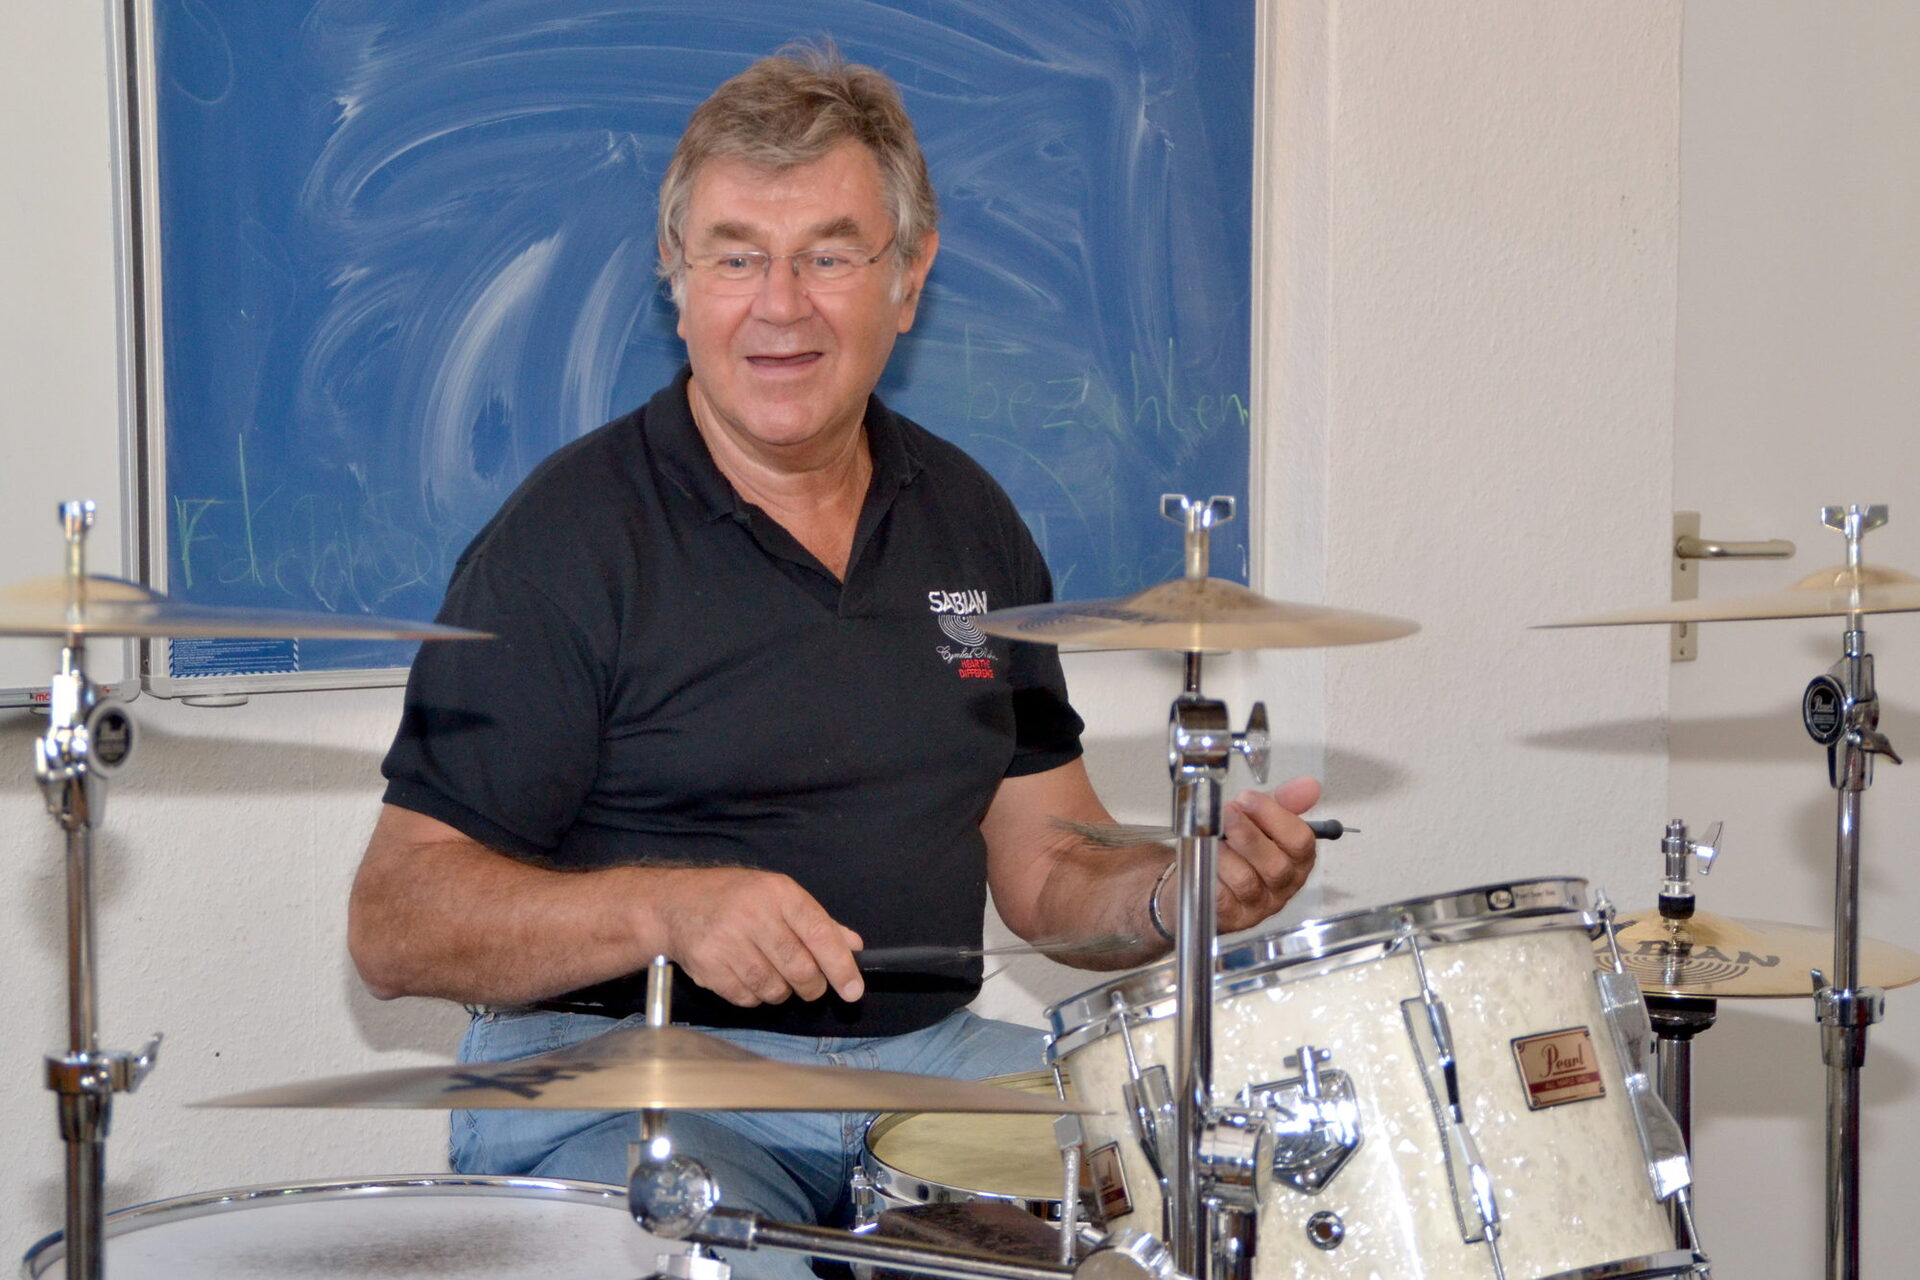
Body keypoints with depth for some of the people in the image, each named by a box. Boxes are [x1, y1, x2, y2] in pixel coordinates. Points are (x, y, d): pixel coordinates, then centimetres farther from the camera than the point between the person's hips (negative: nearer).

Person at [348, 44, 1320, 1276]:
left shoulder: (967, 518, 11)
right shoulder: (573, 538, -8)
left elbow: (1048, 869, 15)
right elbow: (398, 922, -11)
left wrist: (1184, 884, -7)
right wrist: (666, 910, -27)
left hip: (929, 1054, 6)